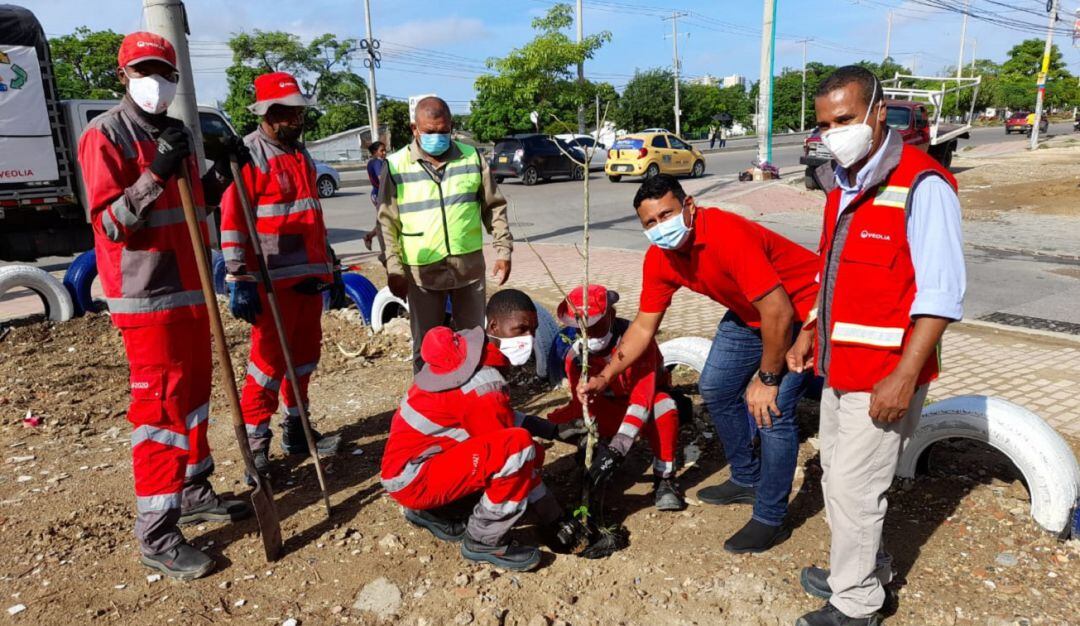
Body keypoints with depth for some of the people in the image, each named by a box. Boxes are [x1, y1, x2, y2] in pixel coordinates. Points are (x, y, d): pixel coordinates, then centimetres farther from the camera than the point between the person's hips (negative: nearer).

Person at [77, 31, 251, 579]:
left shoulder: (178, 135, 15)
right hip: (146, 295, -8)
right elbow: (110, 223, -16)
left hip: (190, 288, 8)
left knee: (193, 393, 14)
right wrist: (156, 173, -27)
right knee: (159, 404, -6)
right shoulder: (105, 134, -8)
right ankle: (156, 534, 2)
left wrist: (221, 170, 8)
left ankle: (193, 492, 29)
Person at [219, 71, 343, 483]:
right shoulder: (248, 156, -8)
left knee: (305, 356, 14)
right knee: (269, 361, -5)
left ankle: (296, 430, 28)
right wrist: (240, 280, -19)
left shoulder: (301, 155, 18)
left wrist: (328, 264, 24)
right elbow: (232, 221, -14)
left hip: (309, 277, 8)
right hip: (272, 281, -8)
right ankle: (255, 446, 6)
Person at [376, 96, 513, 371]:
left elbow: (494, 208, 8)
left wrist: (503, 250, 3)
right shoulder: (396, 165, -3)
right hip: (421, 272, -2)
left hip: (469, 267, 2)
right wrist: (393, 269, -7)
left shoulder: (472, 158, 3)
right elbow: (387, 222, -2)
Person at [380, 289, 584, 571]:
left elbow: (501, 416, 12)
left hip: (418, 452, 9)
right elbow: (512, 452, -18)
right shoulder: (483, 387, -25)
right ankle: (484, 542, -7)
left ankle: (430, 510, 16)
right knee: (520, 446, -27)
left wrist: (554, 430, 2)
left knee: (532, 455, 11)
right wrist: (555, 521, -8)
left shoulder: (467, 347, 0)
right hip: (410, 477, -9)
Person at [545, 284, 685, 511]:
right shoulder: (577, 356, -18)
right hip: (612, 408, 3)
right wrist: (548, 424, -40)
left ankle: (664, 478, -21)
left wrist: (616, 448, -52)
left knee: (664, 408, -40)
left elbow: (643, 397, -41)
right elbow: (581, 402, -18)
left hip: (648, 398, -3)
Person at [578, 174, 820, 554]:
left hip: (803, 312, -8)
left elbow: (777, 311, -33)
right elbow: (643, 327, -2)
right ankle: (747, 479, 32)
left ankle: (770, 519, 2)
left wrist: (767, 379, -23)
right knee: (715, 388, 12)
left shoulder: (728, 235, -35)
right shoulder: (659, 259, -10)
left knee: (773, 410, -17)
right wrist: (604, 377, -9)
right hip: (749, 314, 8)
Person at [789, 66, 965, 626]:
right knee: (837, 476, 19)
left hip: (884, 375, -8)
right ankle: (867, 569, 40)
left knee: (854, 489, 2)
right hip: (839, 365, 8)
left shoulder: (921, 185, -17)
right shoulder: (844, 185, 10)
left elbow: (941, 295, -19)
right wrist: (811, 331, 13)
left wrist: (904, 378, -22)